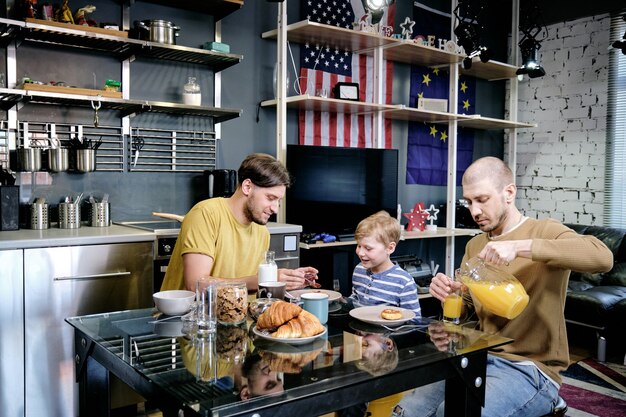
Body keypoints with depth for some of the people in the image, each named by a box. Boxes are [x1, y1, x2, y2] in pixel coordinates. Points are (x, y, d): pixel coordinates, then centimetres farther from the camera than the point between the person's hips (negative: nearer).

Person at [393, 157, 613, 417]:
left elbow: (603, 257, -26)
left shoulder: (544, 232, -6)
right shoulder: (474, 246, 12)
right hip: (481, 359, 6)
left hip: (531, 369, -5)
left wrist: (519, 246, -32)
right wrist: (448, 295, -10)